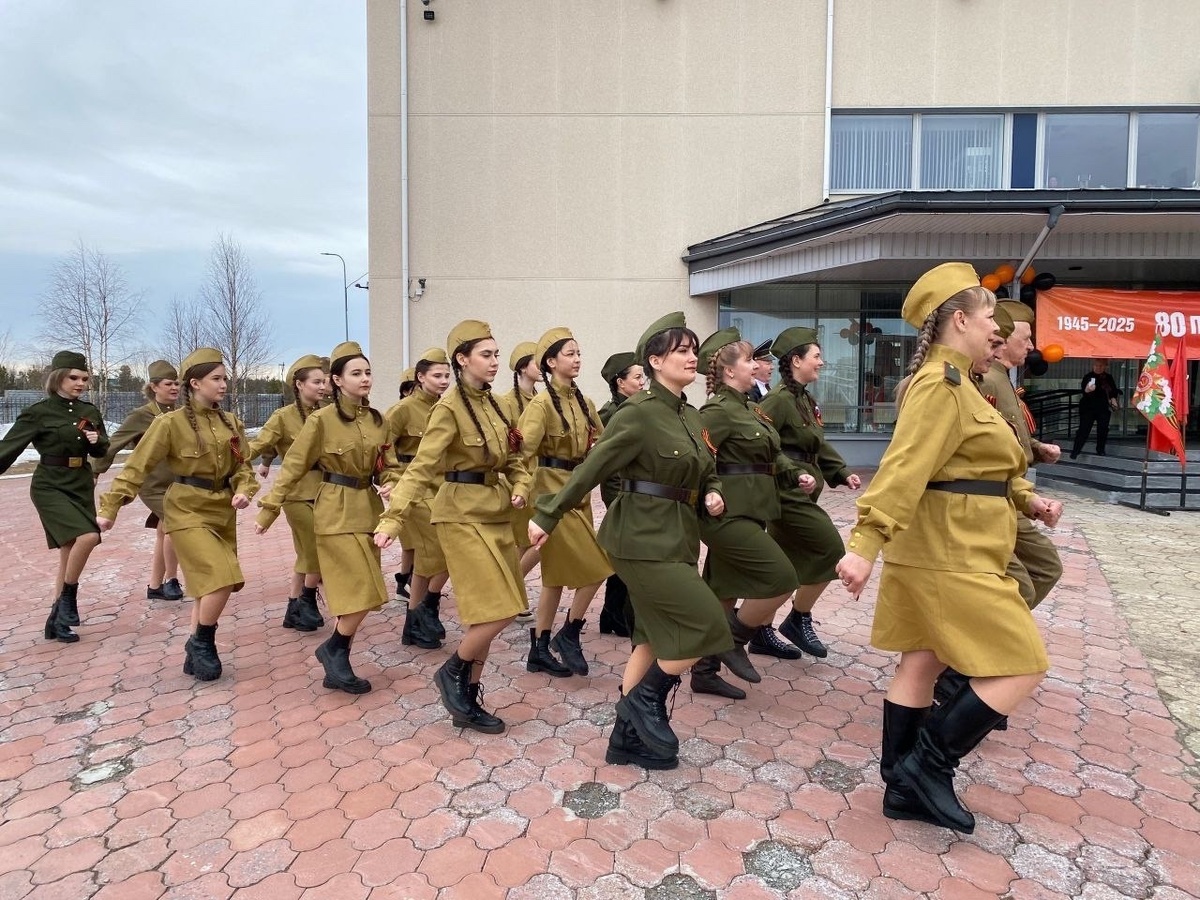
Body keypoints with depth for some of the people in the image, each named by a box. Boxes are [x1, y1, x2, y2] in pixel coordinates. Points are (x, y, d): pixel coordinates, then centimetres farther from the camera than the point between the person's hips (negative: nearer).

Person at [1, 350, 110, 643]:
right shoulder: (38, 412, -9)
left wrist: (97, 440, -7)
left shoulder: (90, 412, 6)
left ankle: (57, 620, 21)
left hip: (82, 486, 5)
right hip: (50, 487, -5)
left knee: (69, 552, 9)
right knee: (87, 536, -25)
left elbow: (102, 451, 15)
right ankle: (68, 597, -1)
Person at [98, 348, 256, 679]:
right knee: (220, 579, -17)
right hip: (187, 512, -6)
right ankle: (202, 643, 7)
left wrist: (244, 490, -10)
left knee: (210, 584, 12)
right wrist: (110, 508, -8)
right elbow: (137, 467, -7)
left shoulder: (231, 422, 5)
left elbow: (241, 465, 10)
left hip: (223, 511, 6)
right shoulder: (170, 423, -10)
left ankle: (196, 652, 27)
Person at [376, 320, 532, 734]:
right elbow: (421, 466, -19)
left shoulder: (492, 403, 10)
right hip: (464, 515, -8)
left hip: (496, 512, 8)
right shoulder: (449, 407, -13)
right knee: (497, 612, -10)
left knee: (489, 614, 11)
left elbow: (513, 458, 16)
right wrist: (392, 518, -27)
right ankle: (453, 672, 17)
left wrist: (520, 487, -3)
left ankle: (467, 702, 25)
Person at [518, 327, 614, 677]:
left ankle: (540, 649, 22)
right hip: (554, 492, -7)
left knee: (558, 572, 11)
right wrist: (529, 490, -23)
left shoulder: (584, 402, 10)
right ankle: (569, 635, 12)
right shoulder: (542, 403, -12)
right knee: (596, 567, -7)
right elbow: (524, 450, -21)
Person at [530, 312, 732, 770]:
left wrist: (712, 495, 0)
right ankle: (645, 698, 12)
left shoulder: (690, 416, 11)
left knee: (658, 635, 13)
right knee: (705, 622, -10)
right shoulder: (639, 413, -14)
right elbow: (591, 469, -15)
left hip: (676, 537, 9)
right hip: (643, 538, -9)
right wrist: (546, 517, -11)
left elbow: (707, 473, 22)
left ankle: (628, 736, 25)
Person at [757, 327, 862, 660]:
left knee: (783, 565, 12)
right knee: (830, 549, -4)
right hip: (788, 493, -10)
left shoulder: (804, 399, 15)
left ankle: (762, 633, 22)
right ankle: (798, 620, 11)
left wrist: (842, 473, 11)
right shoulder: (779, 399, -15)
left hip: (797, 494, 10)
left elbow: (818, 445, 20)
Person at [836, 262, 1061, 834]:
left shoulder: (951, 381, 16)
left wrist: (1026, 499, 20)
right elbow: (904, 467, -29)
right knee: (1021, 666, -1)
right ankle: (927, 766, 8)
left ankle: (903, 787, 25)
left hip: (940, 552, 10)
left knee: (923, 660, 13)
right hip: (950, 558, -10)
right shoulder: (941, 385, -18)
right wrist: (865, 544, -35)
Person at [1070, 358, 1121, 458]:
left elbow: (1114, 391, 18)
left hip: (1104, 408, 4)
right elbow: (1083, 390, -21)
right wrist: (1087, 390, -43)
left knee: (1103, 430, 10)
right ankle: (1075, 452, -5)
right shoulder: (1088, 377, -7)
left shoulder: (1109, 378, 6)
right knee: (1084, 430, -8)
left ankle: (1100, 450, 25)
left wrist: (1113, 398, 0)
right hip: (1088, 408, -4)